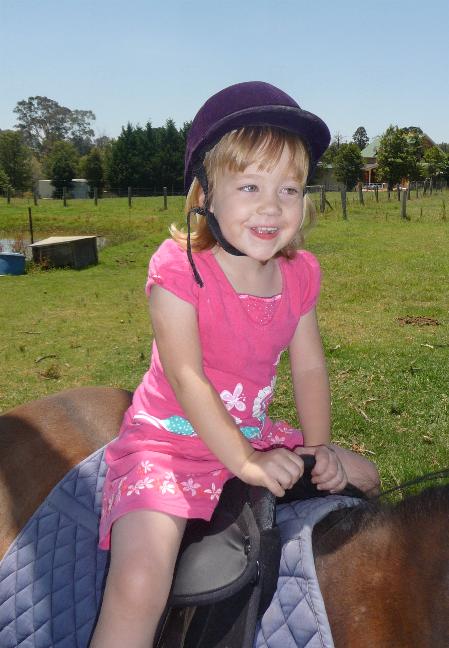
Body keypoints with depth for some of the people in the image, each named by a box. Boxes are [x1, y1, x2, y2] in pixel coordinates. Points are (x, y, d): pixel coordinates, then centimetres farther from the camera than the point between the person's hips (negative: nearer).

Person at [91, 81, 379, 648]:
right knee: (139, 585, -27)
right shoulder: (179, 267, -20)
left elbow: (308, 368, 2)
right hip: (171, 438, -6)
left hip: (254, 432, 7)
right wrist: (245, 462, -22)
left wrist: (318, 447, -8)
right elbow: (186, 377, -22)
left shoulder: (299, 273, -1)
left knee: (362, 478, 17)